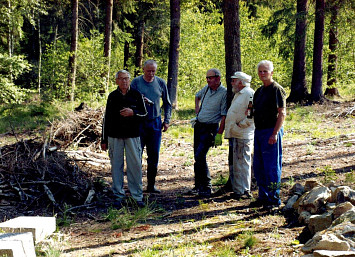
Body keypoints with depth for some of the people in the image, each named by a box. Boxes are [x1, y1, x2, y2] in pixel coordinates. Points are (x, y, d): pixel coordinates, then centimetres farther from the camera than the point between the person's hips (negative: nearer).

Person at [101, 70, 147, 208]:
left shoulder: (136, 95, 4)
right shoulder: (112, 96, 8)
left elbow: (144, 114, 6)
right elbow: (106, 117, 11)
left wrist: (132, 113, -16)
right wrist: (104, 139, 10)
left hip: (132, 135, -1)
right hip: (115, 136, 1)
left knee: (135, 165, -2)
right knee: (116, 165, 3)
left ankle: (137, 196, 6)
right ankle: (118, 196, 11)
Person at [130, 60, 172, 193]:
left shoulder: (161, 83, 7)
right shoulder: (136, 82, -1)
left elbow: (167, 103, 15)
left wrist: (166, 120, 8)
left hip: (155, 123, 3)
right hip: (139, 122, -2)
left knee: (154, 155, 6)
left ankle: (151, 185, 15)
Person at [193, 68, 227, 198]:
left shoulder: (224, 93, -14)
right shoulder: (207, 88, 8)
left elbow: (224, 116, -16)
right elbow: (197, 96, 32)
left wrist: (219, 134, -19)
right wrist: (197, 107, 16)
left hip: (210, 128, -7)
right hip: (198, 125, 7)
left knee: (200, 156, -17)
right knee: (197, 156, 10)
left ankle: (207, 187, -10)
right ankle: (198, 185, 20)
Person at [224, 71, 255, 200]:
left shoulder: (249, 94, -13)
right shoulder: (238, 94, 20)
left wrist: (240, 124, -17)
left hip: (243, 135, -10)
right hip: (235, 135, 10)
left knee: (242, 163, -6)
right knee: (235, 164, 14)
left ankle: (244, 191, 0)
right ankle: (236, 189, 21)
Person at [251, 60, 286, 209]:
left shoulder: (276, 89, -10)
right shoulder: (259, 91, 16)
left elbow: (282, 113, -16)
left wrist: (275, 133, -21)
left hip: (271, 131, -9)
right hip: (259, 131, 9)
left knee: (272, 167, -5)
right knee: (258, 166, 12)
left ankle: (274, 199, 3)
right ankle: (263, 197, 21)